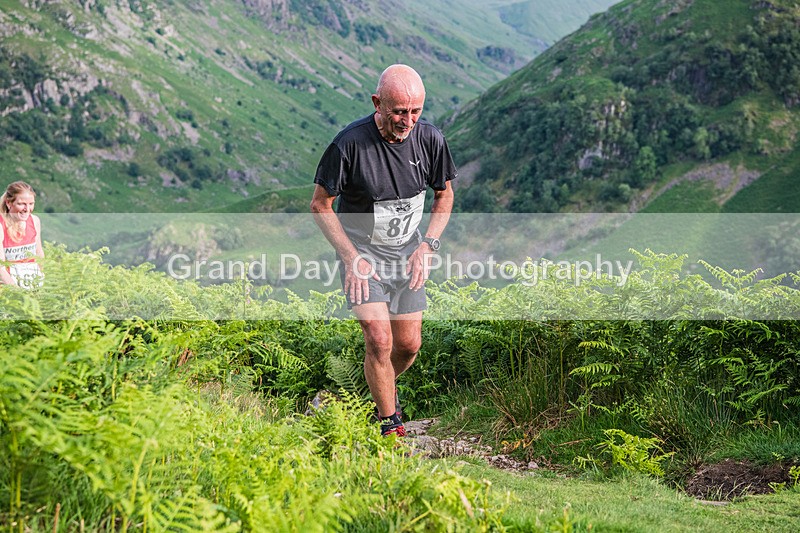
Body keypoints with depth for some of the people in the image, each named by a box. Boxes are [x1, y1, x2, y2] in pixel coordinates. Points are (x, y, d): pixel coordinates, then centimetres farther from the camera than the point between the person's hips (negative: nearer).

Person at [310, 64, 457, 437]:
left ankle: (384, 389, 41)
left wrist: (427, 246, -5)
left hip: (409, 251, 4)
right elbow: (320, 205, -11)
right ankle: (390, 426, 1)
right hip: (362, 250, -4)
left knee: (409, 345, 8)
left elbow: (444, 195, 6)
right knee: (380, 340, -17)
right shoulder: (349, 143, -23)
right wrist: (351, 258, -16)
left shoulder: (430, 139, -11)